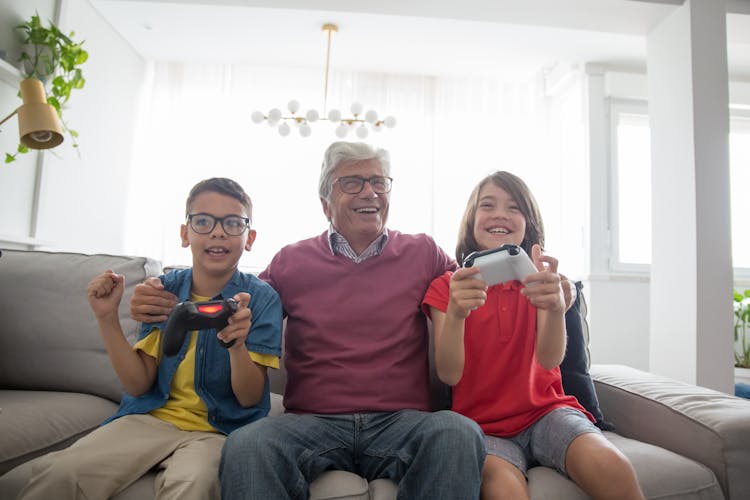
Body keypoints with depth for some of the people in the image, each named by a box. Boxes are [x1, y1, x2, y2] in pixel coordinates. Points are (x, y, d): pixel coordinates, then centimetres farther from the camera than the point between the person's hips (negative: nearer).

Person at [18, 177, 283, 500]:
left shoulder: (261, 299, -7)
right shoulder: (163, 290, 2)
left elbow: (249, 398, -9)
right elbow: (138, 385, 2)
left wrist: (237, 344, -29)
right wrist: (107, 318, -9)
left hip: (218, 430, -2)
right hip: (150, 418, 3)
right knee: (56, 473, -21)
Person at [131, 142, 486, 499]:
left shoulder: (424, 254, 10)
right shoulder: (291, 262, 10)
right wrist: (164, 308, -4)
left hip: (402, 421, 1)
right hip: (312, 421, 0)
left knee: (459, 433, -31)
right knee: (245, 445, -30)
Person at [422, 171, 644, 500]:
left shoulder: (538, 279, 6)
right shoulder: (446, 287, 0)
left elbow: (549, 359, -11)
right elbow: (449, 375, -11)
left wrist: (555, 307, -34)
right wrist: (455, 313, -31)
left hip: (545, 411, 3)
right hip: (484, 426, -2)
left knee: (609, 466, -26)